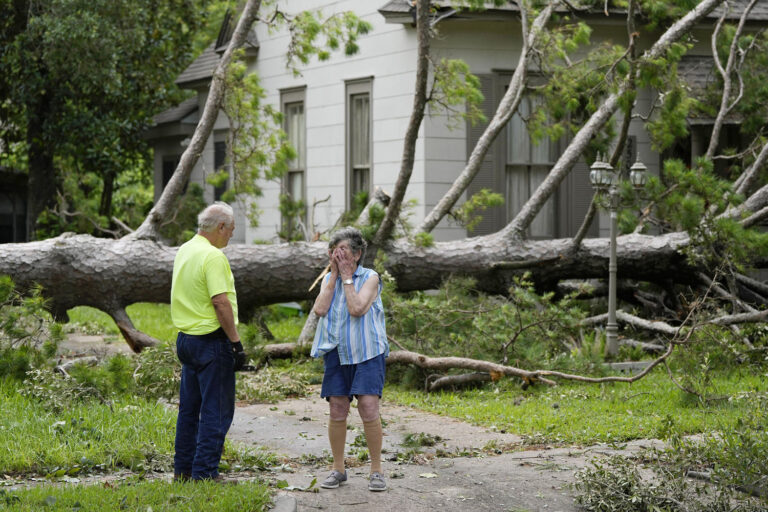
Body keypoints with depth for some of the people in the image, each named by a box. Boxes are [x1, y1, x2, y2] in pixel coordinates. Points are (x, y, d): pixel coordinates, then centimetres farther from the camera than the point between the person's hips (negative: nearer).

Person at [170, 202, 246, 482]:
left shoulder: (184, 251, 12)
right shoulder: (213, 256, -17)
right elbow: (221, 302, -23)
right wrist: (236, 343, -18)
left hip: (185, 338, 9)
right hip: (212, 341, -9)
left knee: (189, 408, 15)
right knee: (216, 410, -4)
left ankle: (183, 469, 19)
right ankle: (205, 472, -5)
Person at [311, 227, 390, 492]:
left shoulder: (370, 278, -1)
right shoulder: (329, 279, 12)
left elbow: (357, 308, -16)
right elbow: (320, 309, -5)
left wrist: (346, 276, -9)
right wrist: (334, 274, -4)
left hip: (367, 353, -4)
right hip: (337, 353, 4)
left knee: (369, 409, -13)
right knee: (337, 411, 3)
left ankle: (376, 470, -4)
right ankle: (338, 469, 15)